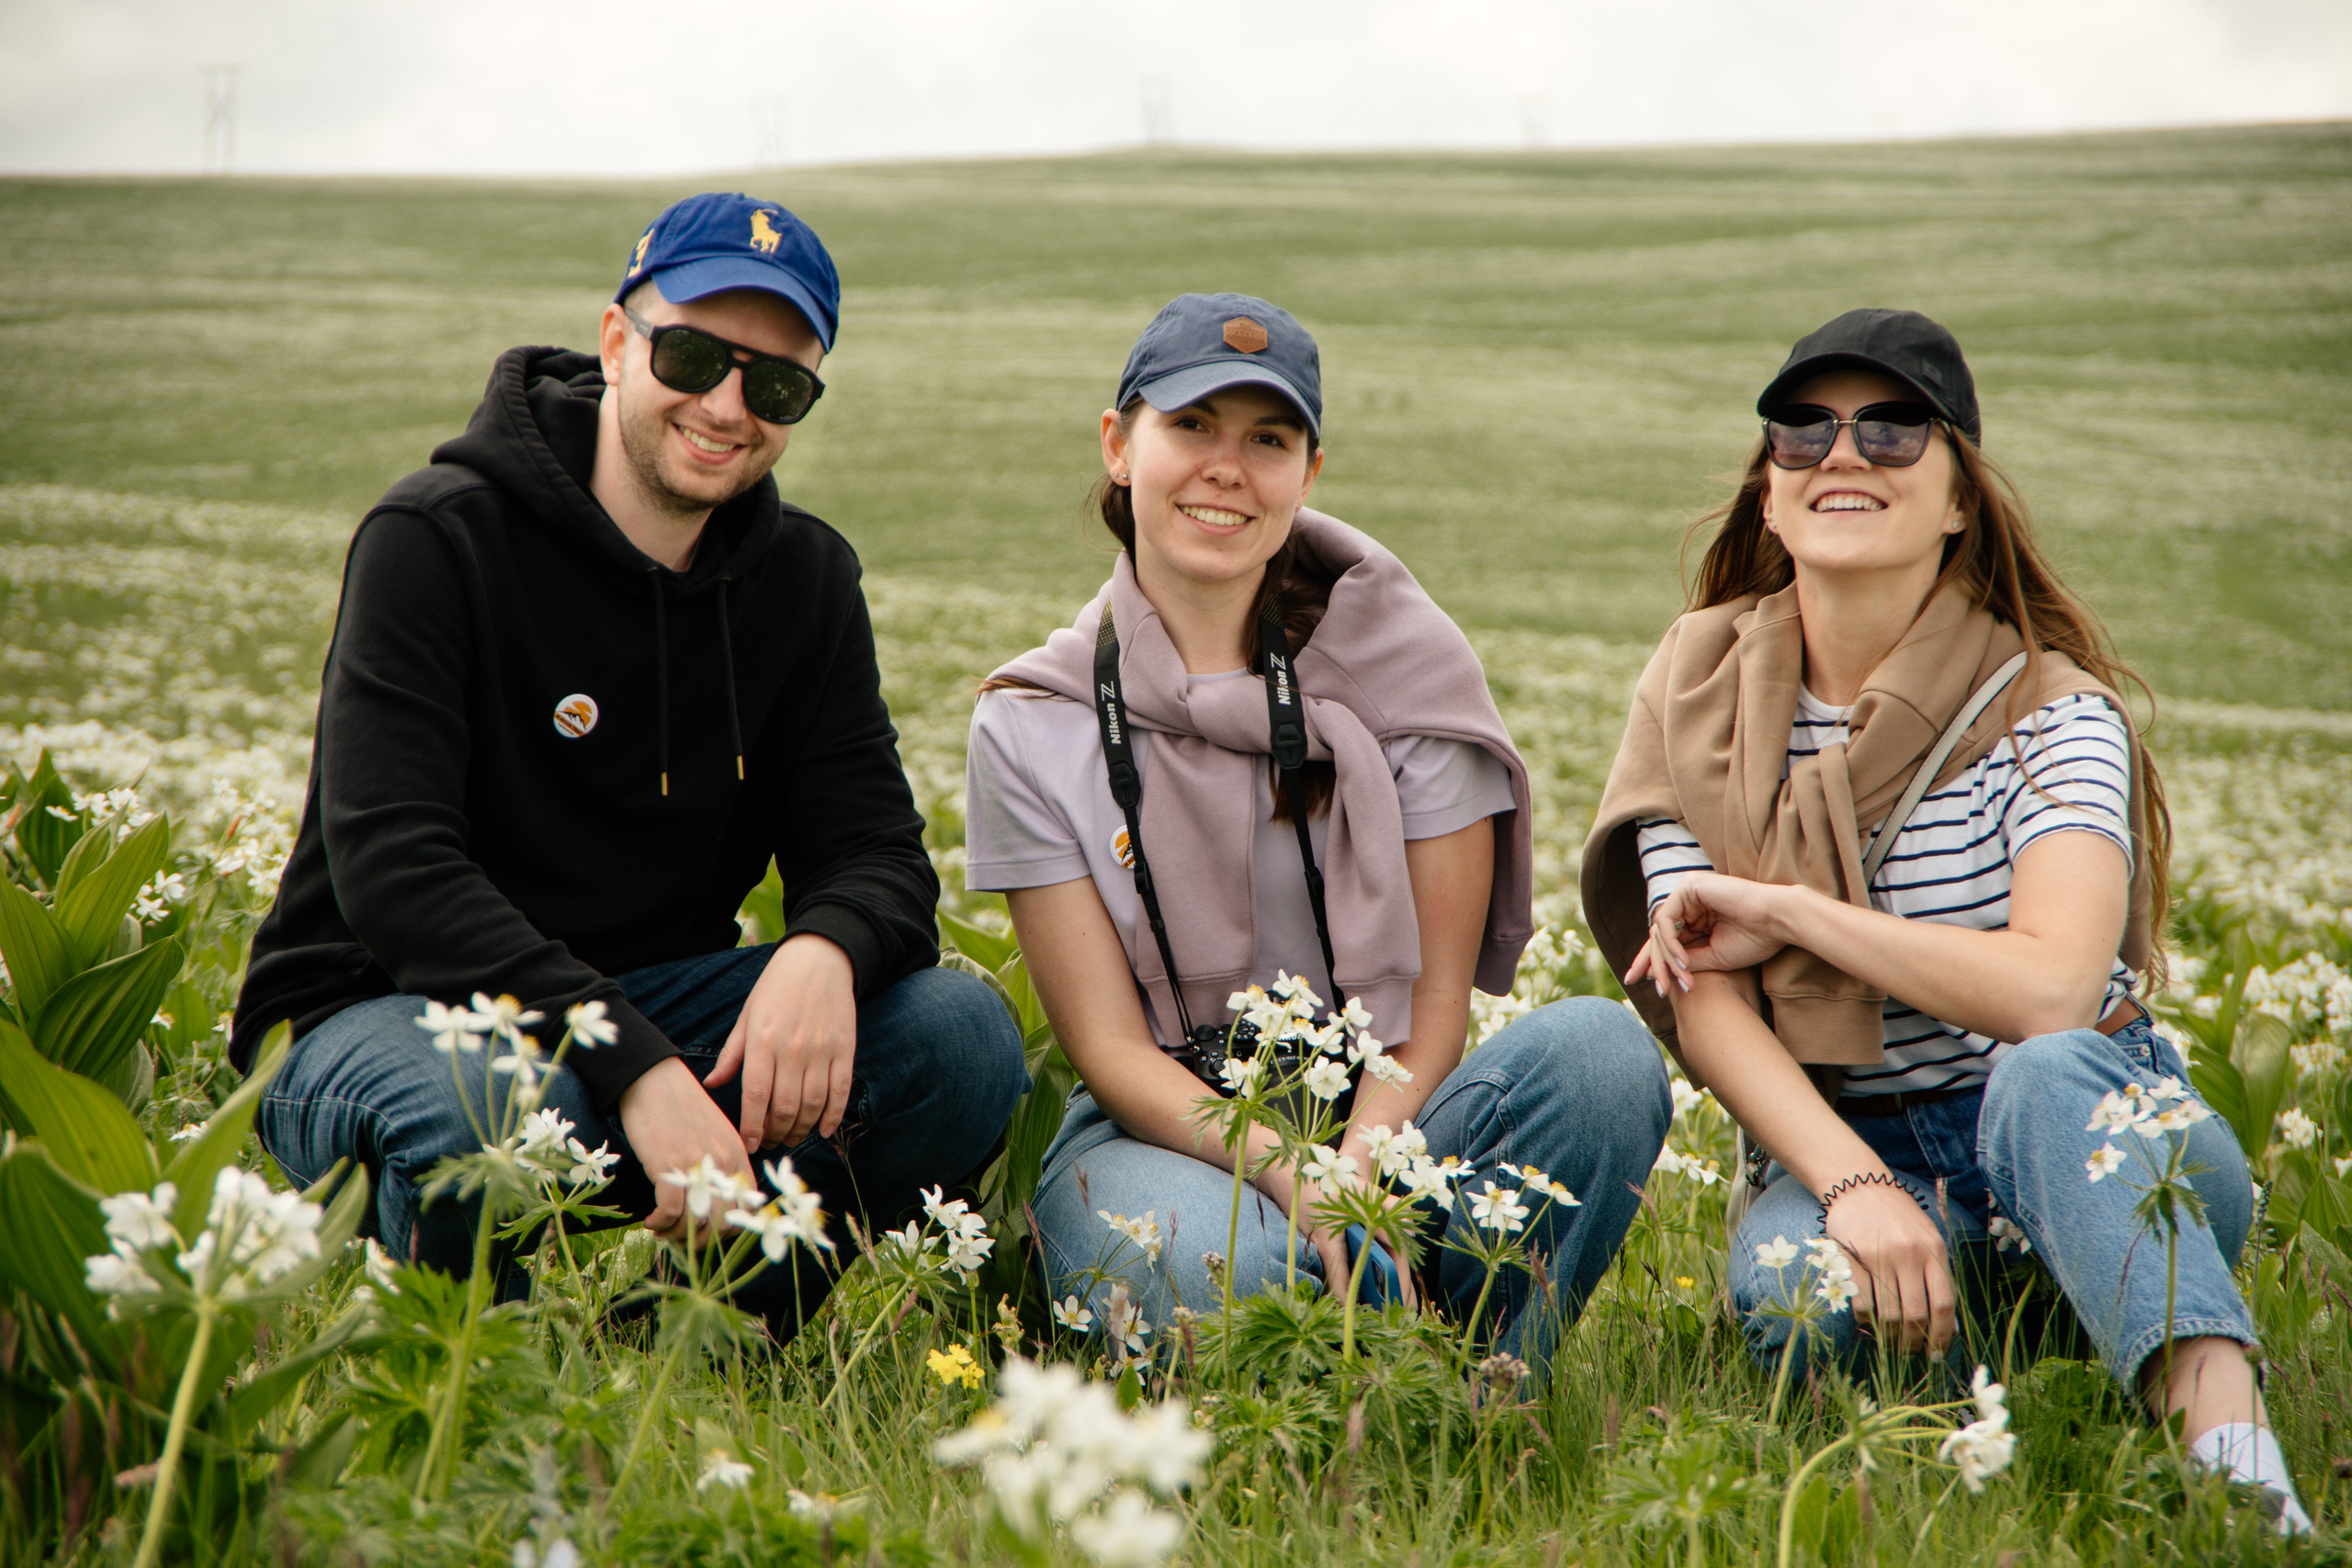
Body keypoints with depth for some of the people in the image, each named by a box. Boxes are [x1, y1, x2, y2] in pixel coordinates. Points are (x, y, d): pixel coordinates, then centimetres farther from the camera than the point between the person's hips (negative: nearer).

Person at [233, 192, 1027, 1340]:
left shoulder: (805, 580, 5)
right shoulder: (435, 541, -12)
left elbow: (875, 850, -1)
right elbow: (390, 867, -23)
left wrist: (828, 951, -28)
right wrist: (635, 1068, -35)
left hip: (660, 1003, 5)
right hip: (384, 1012, -4)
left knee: (964, 1033, -18)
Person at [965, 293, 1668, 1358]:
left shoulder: (1408, 665, -2)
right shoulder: (1035, 728, -2)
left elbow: (1433, 1012, -4)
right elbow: (1110, 1049, -7)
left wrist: (1357, 1174, -23)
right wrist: (1291, 1177, -25)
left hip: (1385, 1120, 2)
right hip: (1160, 1132, -2)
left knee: (1600, 1047, -29)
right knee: (1216, 1267, -39)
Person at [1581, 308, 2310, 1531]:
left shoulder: (2049, 710, -10)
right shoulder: (1705, 693, 0)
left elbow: (2052, 986, -27)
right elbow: (1706, 1001, -9)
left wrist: (1784, 910, -21)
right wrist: (1852, 1187, -26)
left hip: (2090, 1138, -2)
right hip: (1840, 1142, 2)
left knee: (2039, 1078, -37)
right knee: (1796, 1290, -33)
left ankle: (2234, 1453, -44)